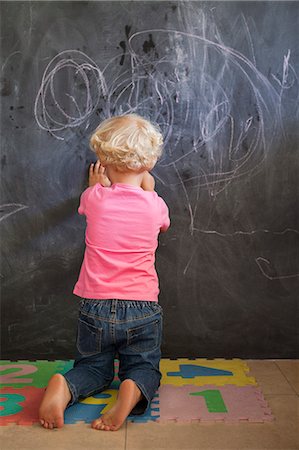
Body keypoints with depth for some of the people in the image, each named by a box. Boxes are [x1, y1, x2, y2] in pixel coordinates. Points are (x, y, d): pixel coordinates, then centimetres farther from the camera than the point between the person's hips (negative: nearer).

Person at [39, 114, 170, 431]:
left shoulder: (94, 198, -7)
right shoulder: (155, 204, -7)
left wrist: (97, 184, 37)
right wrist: (148, 187, 26)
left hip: (95, 308, 1)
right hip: (142, 310, -1)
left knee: (94, 368, 21)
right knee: (144, 368, 18)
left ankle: (64, 387, -13)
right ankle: (132, 391, -18)